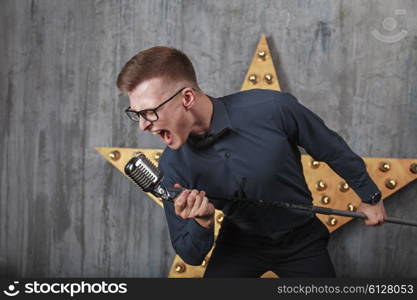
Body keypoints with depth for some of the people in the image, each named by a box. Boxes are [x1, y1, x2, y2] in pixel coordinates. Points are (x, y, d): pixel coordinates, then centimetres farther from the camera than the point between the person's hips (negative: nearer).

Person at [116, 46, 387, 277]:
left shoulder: (272, 109, -30)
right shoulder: (173, 166, -20)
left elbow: (333, 150, -11)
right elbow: (192, 256, -11)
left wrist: (370, 196, 3)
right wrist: (202, 222, -33)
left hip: (301, 238, -1)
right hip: (240, 241, 1)